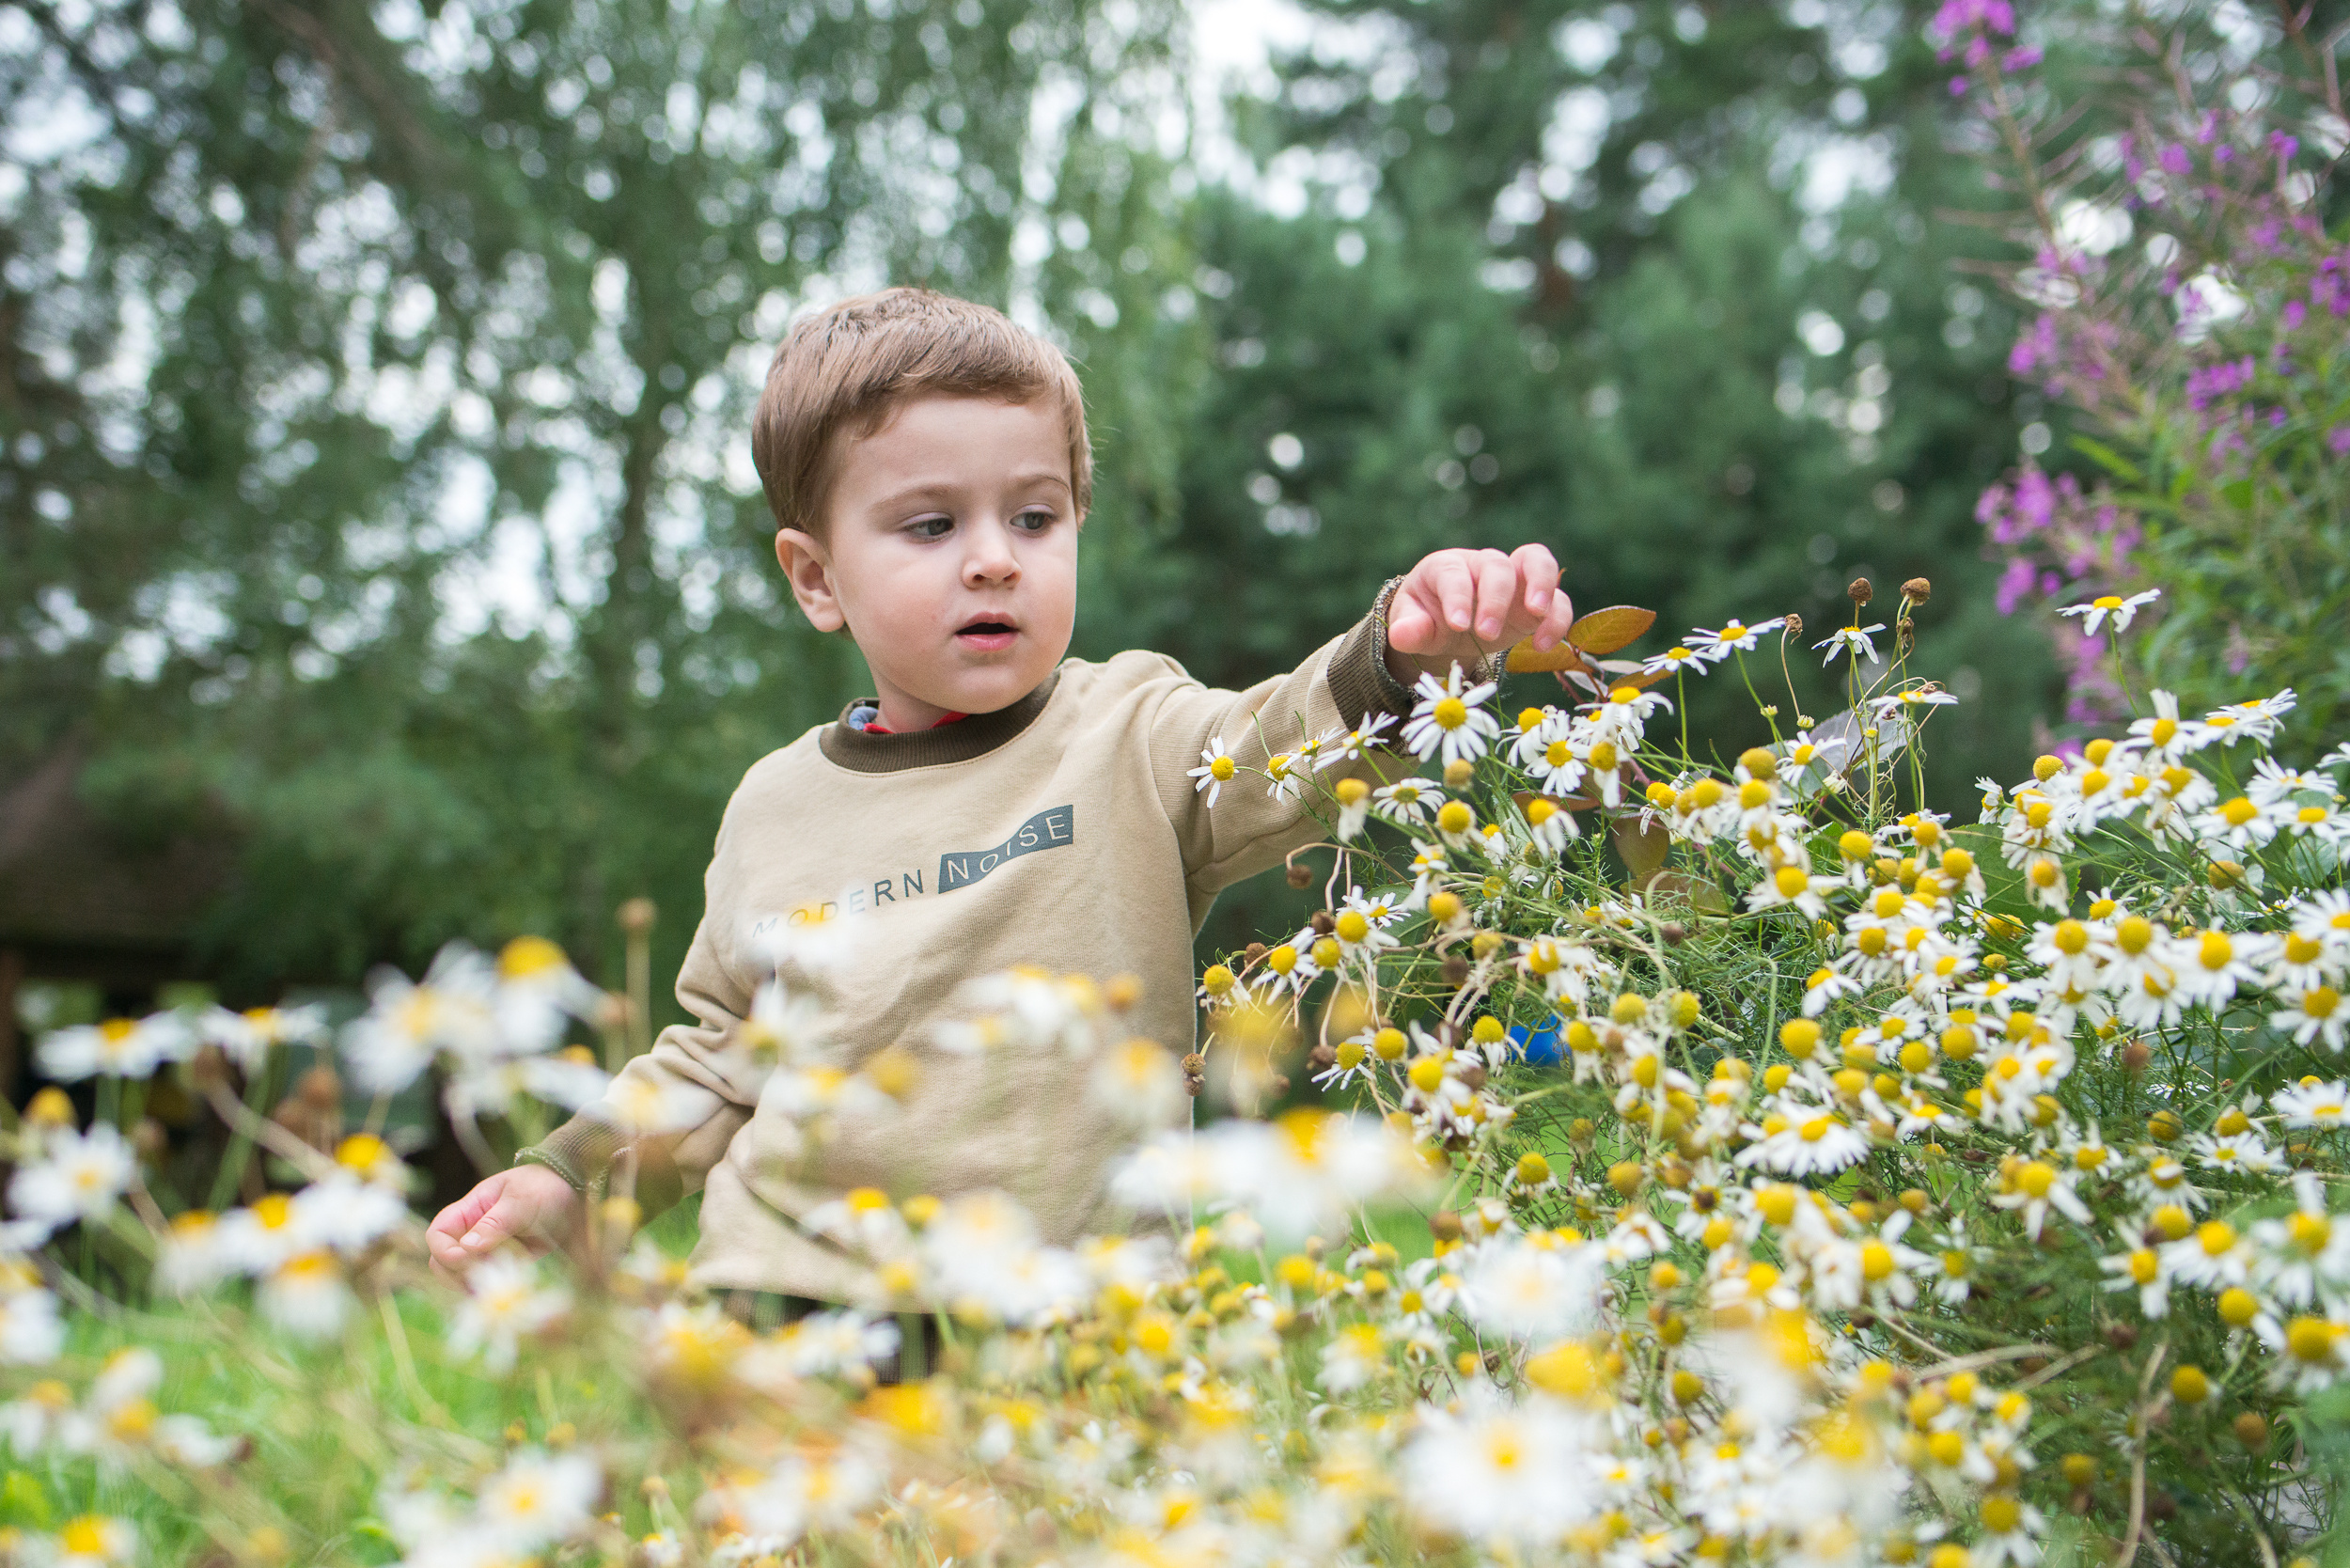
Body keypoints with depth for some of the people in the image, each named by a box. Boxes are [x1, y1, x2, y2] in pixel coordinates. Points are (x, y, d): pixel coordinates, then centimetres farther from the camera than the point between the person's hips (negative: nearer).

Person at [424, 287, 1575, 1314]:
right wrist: (566, 1181, 13)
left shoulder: (1131, 744, 0)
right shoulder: (777, 807, 10)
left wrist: (1417, 648, -38)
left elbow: (1300, 744, -18)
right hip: (786, 1296, 3)